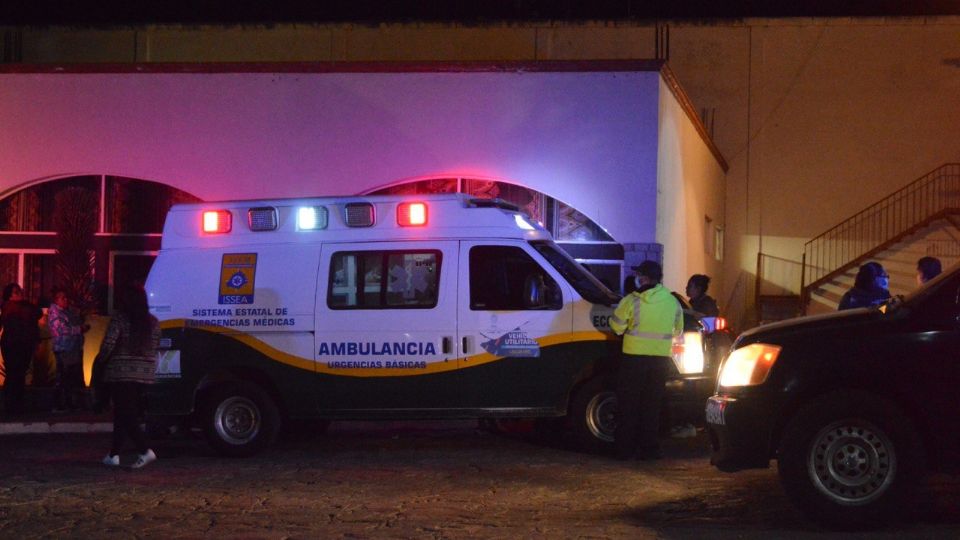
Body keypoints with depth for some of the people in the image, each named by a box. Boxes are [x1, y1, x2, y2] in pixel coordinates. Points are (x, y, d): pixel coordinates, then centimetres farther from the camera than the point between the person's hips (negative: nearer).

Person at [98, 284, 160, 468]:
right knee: (122, 414, 16)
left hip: (121, 373, -5)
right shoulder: (153, 322, 6)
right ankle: (114, 454, 19)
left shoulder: (120, 319, -9)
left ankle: (145, 451, -19)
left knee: (125, 414, -5)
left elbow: (108, 344, -13)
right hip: (145, 375, 6)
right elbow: (154, 348, 10)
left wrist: (100, 359, 4)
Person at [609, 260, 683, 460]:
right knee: (651, 406, 12)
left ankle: (625, 448, 6)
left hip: (634, 357, -3)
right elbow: (678, 330, 15)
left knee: (628, 405, 6)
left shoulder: (632, 301, -11)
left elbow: (617, 326, -6)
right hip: (661, 359, 4)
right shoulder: (673, 302, 4)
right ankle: (649, 448, 11)